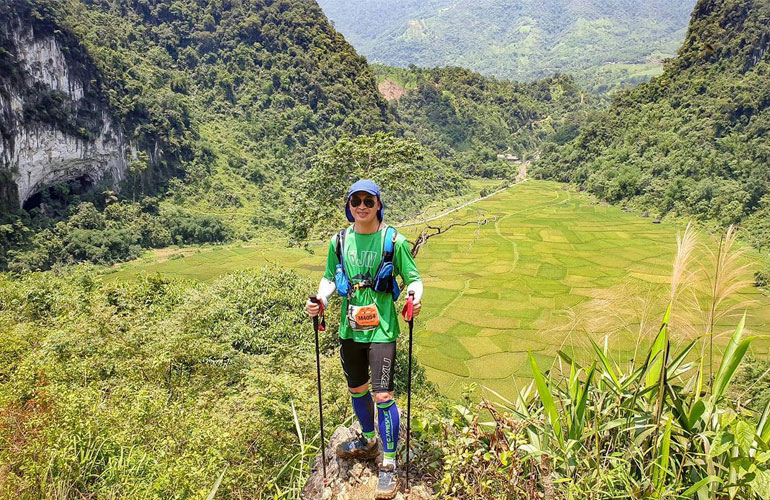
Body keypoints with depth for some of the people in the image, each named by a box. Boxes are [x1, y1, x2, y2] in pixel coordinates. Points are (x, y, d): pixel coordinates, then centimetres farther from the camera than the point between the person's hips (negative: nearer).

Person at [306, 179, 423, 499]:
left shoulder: (393, 240, -8)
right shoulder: (339, 241, 2)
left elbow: (413, 278, -2)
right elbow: (330, 278, 12)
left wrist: (415, 297, -23)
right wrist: (320, 299, -7)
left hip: (381, 329, -4)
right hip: (350, 328, 5)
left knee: (383, 396, -6)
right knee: (357, 389, 20)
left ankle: (389, 465, 13)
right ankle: (368, 440, 46)